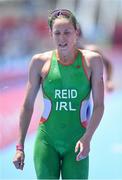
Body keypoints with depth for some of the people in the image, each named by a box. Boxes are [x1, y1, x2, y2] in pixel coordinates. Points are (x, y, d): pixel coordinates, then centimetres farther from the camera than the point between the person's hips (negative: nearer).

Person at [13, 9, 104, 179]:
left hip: (76, 144, 0)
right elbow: (28, 105, 6)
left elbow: (99, 105, -3)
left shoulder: (92, 60, -2)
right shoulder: (40, 62, 0)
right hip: (47, 141, 0)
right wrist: (20, 146, 3)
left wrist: (87, 138, -17)